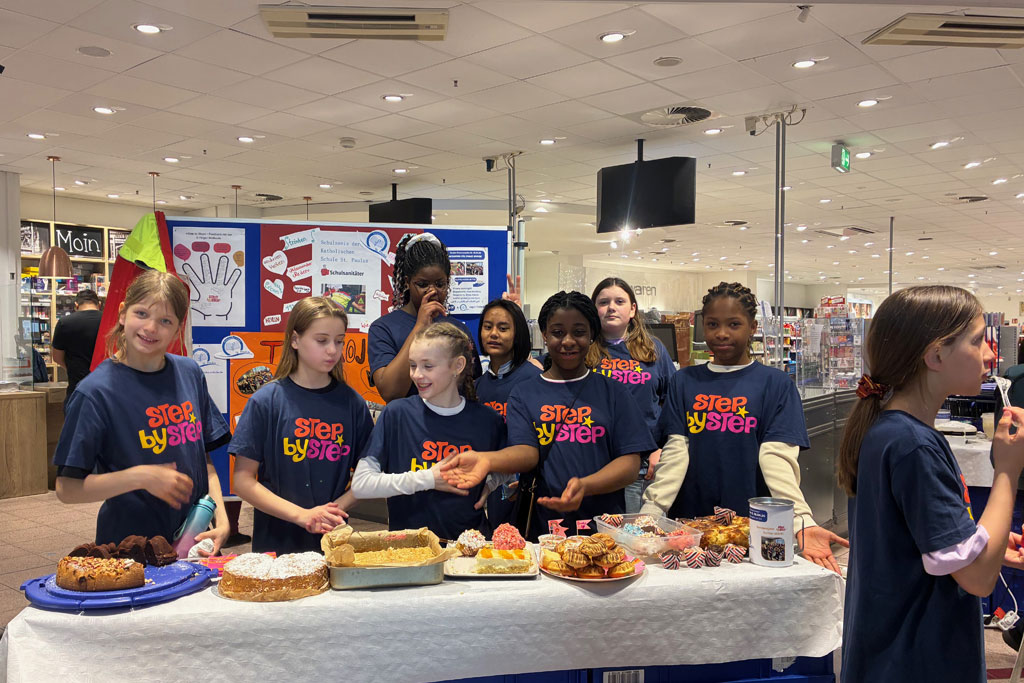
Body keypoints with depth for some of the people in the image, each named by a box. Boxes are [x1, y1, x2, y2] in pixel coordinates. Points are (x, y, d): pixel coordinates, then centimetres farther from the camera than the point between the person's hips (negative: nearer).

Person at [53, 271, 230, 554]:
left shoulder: (190, 374, -1)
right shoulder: (96, 392, -14)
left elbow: (204, 459, 6)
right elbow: (67, 488, -12)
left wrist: (221, 517, -5)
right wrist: (140, 476, -23)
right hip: (128, 549, -4)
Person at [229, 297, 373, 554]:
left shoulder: (352, 402, 0)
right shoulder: (267, 401, -6)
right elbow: (243, 479, -7)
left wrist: (336, 508, -14)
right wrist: (302, 515, -16)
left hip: (333, 540, 2)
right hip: (276, 541, -1)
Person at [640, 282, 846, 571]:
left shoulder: (775, 383, -1)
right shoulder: (684, 382, 6)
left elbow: (776, 458, -10)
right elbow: (676, 453, -2)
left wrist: (802, 523, -23)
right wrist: (650, 512, -14)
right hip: (688, 519, 2)